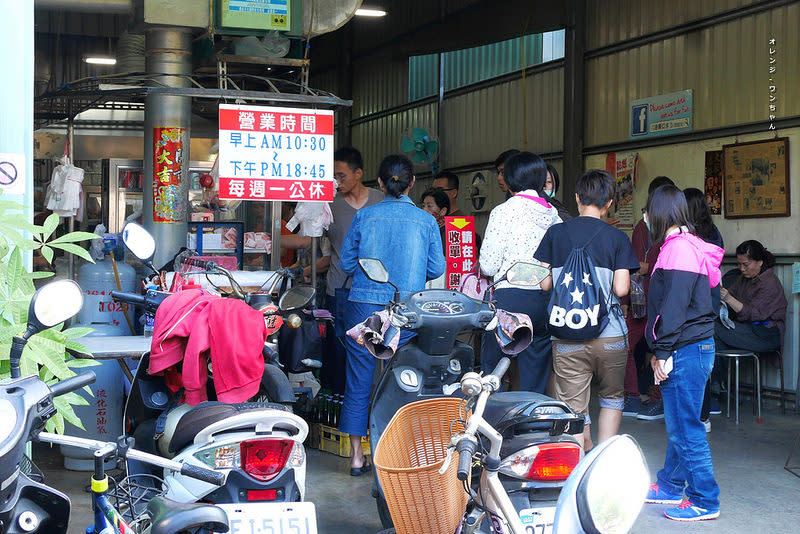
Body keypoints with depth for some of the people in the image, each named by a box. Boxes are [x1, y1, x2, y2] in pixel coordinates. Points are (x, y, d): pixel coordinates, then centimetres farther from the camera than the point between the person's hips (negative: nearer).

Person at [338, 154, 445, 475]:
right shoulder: (426, 221, 0)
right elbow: (436, 269, 3)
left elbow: (346, 262, 4)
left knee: (359, 381, 8)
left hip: (364, 307, 0)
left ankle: (356, 456, 14)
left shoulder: (364, 216, -1)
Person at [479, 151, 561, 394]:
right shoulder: (553, 215, 8)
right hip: (545, 300, 5)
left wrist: (482, 266, 16)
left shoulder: (504, 211, -6)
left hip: (510, 299, -5)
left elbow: (489, 266, -7)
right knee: (535, 380, 10)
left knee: (492, 370, 6)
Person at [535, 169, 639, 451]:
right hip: (610, 336, 0)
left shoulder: (555, 233, 3)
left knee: (573, 408, 3)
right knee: (612, 397, 20)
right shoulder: (617, 237, -1)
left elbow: (544, 283, 0)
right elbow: (621, 289, -8)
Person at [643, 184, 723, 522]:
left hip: (686, 351, -10)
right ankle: (671, 487, 29)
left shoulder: (679, 247, -15)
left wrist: (663, 352, -17)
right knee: (678, 425, 18)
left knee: (685, 428, -5)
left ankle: (705, 502, 1)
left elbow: (674, 306, -20)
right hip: (691, 350, 10)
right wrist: (662, 352, 20)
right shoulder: (682, 244, 17)